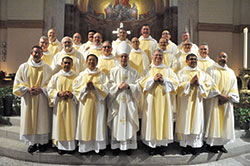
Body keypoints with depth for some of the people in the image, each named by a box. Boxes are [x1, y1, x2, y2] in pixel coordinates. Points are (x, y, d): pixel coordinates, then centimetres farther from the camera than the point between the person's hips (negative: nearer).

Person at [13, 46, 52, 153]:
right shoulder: (24, 67, 6)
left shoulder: (47, 68, 4)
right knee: (29, 120, 3)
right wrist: (28, 89, -12)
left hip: (42, 99, -1)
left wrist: (41, 89, -14)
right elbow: (18, 82, 4)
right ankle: (32, 143, 15)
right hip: (28, 99, 1)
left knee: (42, 119, 3)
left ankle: (43, 142, 15)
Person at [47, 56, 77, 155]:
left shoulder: (76, 76, 3)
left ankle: (70, 145, 13)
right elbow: (50, 89, 5)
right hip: (59, 105, 1)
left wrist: (72, 95, -16)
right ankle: (61, 145, 15)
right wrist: (58, 93, -12)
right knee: (60, 124, 3)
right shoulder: (56, 76, 7)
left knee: (70, 124, 2)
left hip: (71, 105, -1)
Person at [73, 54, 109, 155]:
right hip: (86, 102, 1)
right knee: (86, 123, 1)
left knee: (99, 123, 0)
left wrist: (94, 87, -16)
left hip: (98, 103, -1)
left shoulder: (101, 75, 6)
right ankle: (85, 146, 13)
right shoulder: (82, 74, 11)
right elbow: (75, 87, 4)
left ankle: (100, 147, 10)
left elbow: (105, 88, -3)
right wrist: (85, 87, -13)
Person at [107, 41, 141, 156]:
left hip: (129, 102, 1)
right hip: (117, 102, 0)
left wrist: (129, 86, -15)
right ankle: (116, 146, 15)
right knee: (117, 122, 2)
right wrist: (118, 87, -16)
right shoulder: (113, 71, 5)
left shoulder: (133, 72, 6)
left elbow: (138, 87, 2)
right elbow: (110, 87, 1)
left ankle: (128, 146, 17)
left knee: (129, 122, 3)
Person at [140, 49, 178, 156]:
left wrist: (163, 79, -12)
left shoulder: (168, 70, 13)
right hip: (151, 99, -1)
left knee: (164, 119, 1)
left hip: (164, 98, 1)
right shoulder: (148, 70, 10)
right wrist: (153, 79, -14)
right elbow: (142, 83, -1)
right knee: (152, 119, -2)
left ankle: (162, 145, 12)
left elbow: (175, 82, 3)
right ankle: (152, 145, 9)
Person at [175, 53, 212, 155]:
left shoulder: (202, 73, 14)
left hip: (197, 102, 2)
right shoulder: (182, 72, 6)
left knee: (196, 122, 3)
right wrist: (190, 82, -14)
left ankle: (194, 145, 13)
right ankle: (184, 145, 8)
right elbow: (179, 86, -6)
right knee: (185, 122, -1)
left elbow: (208, 84, 4)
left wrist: (199, 83, -11)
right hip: (185, 102, -2)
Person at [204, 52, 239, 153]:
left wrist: (228, 97, -7)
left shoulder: (231, 72, 16)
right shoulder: (211, 69, 1)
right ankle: (211, 144, 5)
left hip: (226, 103, 5)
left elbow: (234, 87, 10)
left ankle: (221, 144, 16)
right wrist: (220, 95, -17)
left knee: (225, 122, 6)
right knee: (213, 121, -4)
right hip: (214, 101, -5)